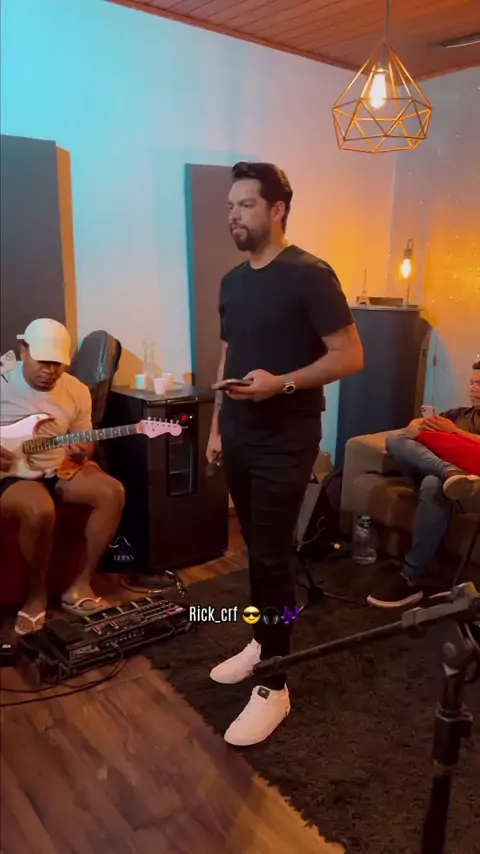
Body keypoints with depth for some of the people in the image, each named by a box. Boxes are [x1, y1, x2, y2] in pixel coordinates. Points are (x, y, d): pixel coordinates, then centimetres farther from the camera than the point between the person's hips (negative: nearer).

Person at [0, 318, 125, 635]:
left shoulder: (77, 390, 3)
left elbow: (85, 440, 11)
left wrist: (82, 453, -14)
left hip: (59, 469, 5)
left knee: (112, 492, -19)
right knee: (41, 509, -36)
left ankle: (80, 586, -9)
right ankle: (37, 594, -9)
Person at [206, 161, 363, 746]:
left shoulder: (309, 275, -12)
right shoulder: (232, 281, 11)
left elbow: (350, 355, -13)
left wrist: (282, 382, -24)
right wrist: (217, 427, 16)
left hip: (285, 441, -7)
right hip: (239, 436, 7)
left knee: (271, 556, -4)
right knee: (254, 547, 15)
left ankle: (275, 686, 9)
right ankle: (263, 641, 34)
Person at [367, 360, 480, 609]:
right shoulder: (459, 413, 33)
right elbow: (414, 425, 23)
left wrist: (454, 431, -3)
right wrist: (421, 427, 0)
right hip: (437, 469, 5)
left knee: (434, 484, -39)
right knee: (395, 439, -16)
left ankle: (413, 578, -33)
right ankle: (450, 473, -43)